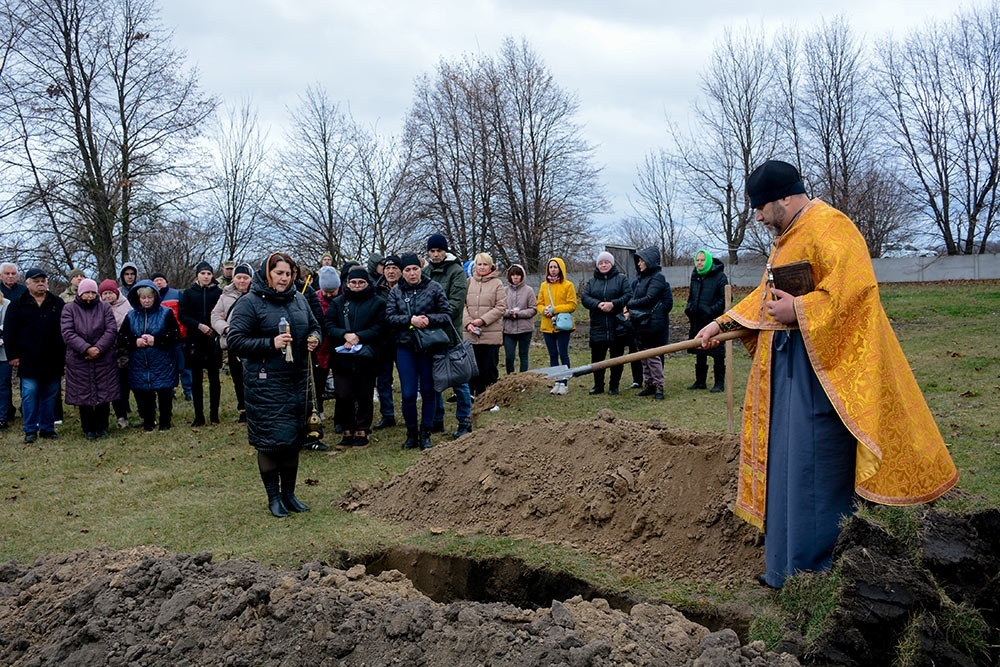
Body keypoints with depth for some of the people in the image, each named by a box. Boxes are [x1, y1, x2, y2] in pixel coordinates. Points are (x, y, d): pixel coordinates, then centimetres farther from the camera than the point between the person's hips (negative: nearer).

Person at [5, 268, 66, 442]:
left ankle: (47, 428, 16)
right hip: (29, 360, -2)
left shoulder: (58, 304, 8)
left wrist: (64, 352, 5)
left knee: (50, 394, 7)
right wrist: (12, 355, -2)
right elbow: (9, 332, 4)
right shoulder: (19, 305, 4)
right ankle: (30, 430, 6)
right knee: (29, 393, -4)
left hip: (53, 360, 2)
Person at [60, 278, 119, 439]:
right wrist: (86, 349, -18)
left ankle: (102, 427, 18)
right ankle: (88, 429, 16)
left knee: (104, 395, 4)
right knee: (84, 396, 4)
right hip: (79, 361, -1)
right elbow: (68, 333, -8)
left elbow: (112, 330, -3)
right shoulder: (69, 309, 3)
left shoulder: (104, 307, 6)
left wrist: (99, 348, -15)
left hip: (104, 359, 1)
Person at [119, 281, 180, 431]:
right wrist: (135, 342, -13)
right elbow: (121, 338, 5)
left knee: (164, 393, 2)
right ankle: (148, 423, 18)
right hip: (139, 364, 2)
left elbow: (176, 335, -8)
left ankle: (165, 422, 16)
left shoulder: (166, 313, -1)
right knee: (143, 394, 4)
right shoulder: (131, 316, 8)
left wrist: (156, 340, -16)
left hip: (162, 364, -2)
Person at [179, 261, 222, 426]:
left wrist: (215, 329, -15)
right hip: (195, 340, 1)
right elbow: (183, 316, 0)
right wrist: (200, 326, -13)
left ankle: (214, 415, 12)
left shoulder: (218, 292, 2)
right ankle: (199, 417, 9)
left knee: (214, 377, 4)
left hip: (213, 340, -1)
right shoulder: (188, 293, 5)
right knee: (196, 379, 3)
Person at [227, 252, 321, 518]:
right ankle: (273, 497, 14)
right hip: (265, 383, -6)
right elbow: (236, 342, -11)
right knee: (270, 440, -3)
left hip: (297, 380, 6)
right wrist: (271, 343, -21)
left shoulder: (299, 300, 11)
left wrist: (314, 338, -1)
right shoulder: (249, 303, -7)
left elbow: (315, 327, 22)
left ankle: (289, 493, 25)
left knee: (293, 438, 11)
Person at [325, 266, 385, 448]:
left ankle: (362, 432, 18)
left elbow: (379, 329, -5)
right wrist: (345, 335, -15)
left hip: (366, 358, -1)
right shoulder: (338, 302, 12)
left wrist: (358, 336, -17)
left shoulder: (378, 302, 6)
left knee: (364, 397, 6)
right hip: (342, 357, 2)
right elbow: (328, 326, 2)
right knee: (343, 396, 0)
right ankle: (348, 431, 14)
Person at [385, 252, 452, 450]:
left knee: (428, 391, 5)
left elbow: (447, 315, -2)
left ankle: (425, 433, 19)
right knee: (408, 394, -1)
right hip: (405, 347, 1)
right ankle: (411, 434, 17)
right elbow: (389, 317, -2)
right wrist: (410, 320, -17)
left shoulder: (434, 288, 0)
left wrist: (429, 319, -19)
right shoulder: (396, 292, 7)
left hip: (429, 346, -1)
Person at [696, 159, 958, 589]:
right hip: (785, 366, 10)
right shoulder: (787, 237, 20)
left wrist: (797, 310, -22)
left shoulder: (828, 227, -13)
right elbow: (765, 295, 28)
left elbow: (855, 285, -26)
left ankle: (816, 572, 6)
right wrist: (721, 324, 22)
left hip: (817, 369, -10)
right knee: (785, 462, 13)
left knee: (813, 469, -6)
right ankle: (785, 566, 23)